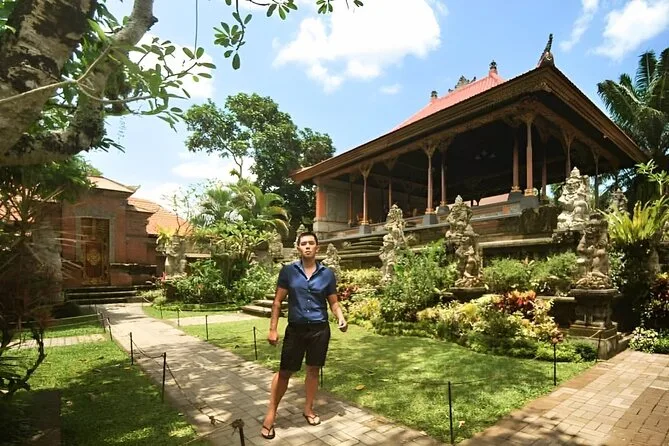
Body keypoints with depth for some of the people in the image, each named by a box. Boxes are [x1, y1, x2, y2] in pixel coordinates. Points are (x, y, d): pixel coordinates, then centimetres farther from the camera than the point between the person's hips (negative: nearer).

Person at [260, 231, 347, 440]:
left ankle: (308, 409, 35)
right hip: (295, 329, -1)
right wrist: (273, 329, -6)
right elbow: (278, 301, -2)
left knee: (313, 370, 15)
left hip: (320, 329, 2)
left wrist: (341, 319, -13)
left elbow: (333, 303, 5)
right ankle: (271, 412, 24)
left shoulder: (327, 274, -2)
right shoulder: (288, 271, -5)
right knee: (285, 371, 6)